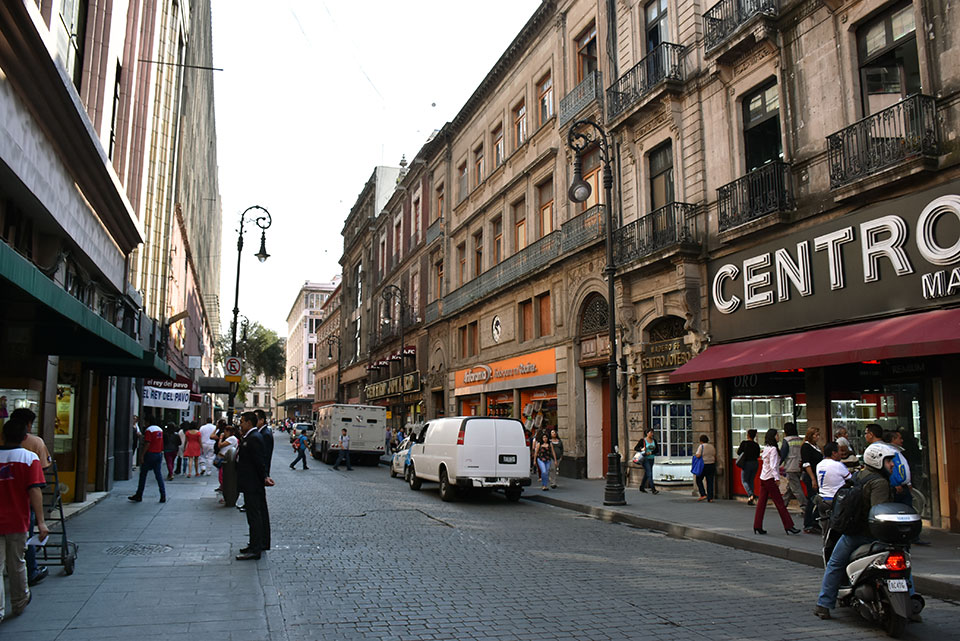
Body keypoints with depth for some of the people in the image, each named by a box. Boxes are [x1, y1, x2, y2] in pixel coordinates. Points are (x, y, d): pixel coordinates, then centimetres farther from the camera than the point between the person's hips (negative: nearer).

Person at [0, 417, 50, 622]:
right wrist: (41, 521, -17)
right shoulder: (30, 458, -9)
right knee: (17, 563, 13)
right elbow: (35, 491, -16)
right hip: (17, 521, -1)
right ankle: (19, 604, 30)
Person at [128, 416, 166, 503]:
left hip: (150, 454, -7)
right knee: (159, 475, 7)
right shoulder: (160, 429, 12)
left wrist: (143, 455, -14)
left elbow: (147, 444, -18)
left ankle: (139, 496, 12)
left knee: (143, 474, 5)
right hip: (159, 454, 7)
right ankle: (163, 496, 0)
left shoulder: (148, 430, -11)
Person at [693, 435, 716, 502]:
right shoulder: (712, 447, 8)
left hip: (703, 466, -5)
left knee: (699, 480, 11)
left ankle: (703, 495, 0)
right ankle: (710, 498, 3)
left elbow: (698, 456, -19)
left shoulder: (701, 446, -10)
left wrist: (695, 455, 1)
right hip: (712, 465, 5)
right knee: (710, 482, 6)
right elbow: (715, 456, 9)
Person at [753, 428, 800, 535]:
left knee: (761, 502, 8)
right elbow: (773, 465, -19)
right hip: (770, 478, -8)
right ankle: (788, 526, 1)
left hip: (763, 477, 9)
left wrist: (779, 468, 27)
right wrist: (777, 478, -21)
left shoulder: (766, 448, 12)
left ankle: (757, 526, 9)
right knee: (779, 503, -3)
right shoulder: (773, 449, -13)